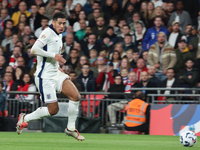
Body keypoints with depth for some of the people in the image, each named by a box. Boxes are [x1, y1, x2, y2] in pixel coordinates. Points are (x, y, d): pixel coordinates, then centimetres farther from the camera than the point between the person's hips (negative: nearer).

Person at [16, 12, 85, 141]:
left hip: (56, 73, 8)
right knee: (53, 110, -6)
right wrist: (54, 55, -26)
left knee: (76, 96, -10)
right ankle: (25, 118, 15)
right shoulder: (48, 33, -13)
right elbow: (34, 49, -25)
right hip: (45, 77, -8)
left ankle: (71, 128, 4)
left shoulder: (59, 35, 15)